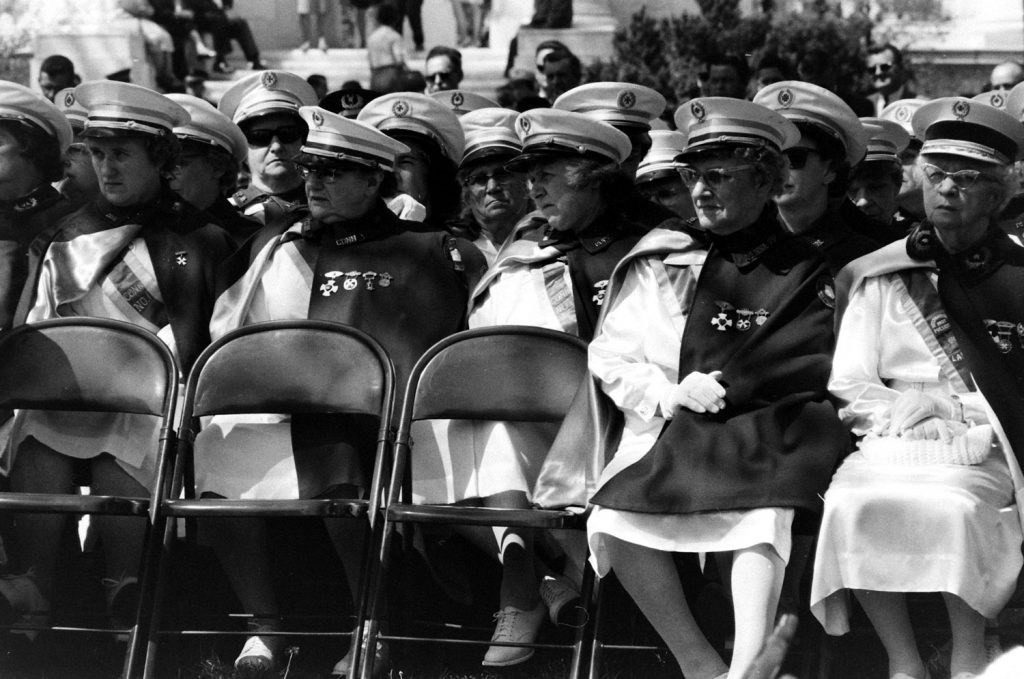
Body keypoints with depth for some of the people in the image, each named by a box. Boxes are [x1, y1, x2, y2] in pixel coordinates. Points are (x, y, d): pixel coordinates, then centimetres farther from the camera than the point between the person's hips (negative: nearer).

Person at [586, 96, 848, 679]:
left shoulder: (808, 274, 10)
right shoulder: (659, 265, 18)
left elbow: (818, 368, 1)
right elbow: (610, 358, 14)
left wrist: (722, 387, -9)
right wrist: (670, 395, -5)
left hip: (765, 434, -3)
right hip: (669, 436, 3)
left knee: (762, 514, -35)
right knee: (616, 519, -25)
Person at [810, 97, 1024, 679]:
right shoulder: (881, 276, 14)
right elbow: (848, 386, 6)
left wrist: (946, 404, -7)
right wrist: (910, 407, -9)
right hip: (892, 444, 2)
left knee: (951, 508, -35)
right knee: (850, 505, -30)